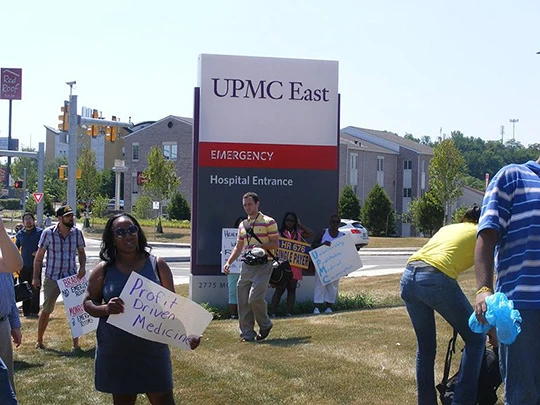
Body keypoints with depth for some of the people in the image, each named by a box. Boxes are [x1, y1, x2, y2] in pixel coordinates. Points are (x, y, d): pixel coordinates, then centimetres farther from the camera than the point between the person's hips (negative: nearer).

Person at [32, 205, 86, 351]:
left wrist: (82, 267, -8)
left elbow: (81, 252, 10)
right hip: (52, 278, -1)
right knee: (46, 311, 11)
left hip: (72, 278, 1)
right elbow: (39, 257, -3)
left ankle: (76, 343, 10)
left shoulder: (77, 233, -4)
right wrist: (36, 277, -5)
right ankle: (39, 340, 28)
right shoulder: (48, 233, -10)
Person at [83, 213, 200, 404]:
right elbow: (88, 302, 6)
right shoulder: (103, 270, 2)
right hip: (116, 353, 1)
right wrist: (105, 309, -17)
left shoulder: (157, 265, 1)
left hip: (153, 349, -1)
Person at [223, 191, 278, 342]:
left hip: (262, 266, -6)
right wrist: (228, 262, 10)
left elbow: (275, 244, -4)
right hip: (246, 266, 6)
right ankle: (247, 334, 11)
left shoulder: (268, 222, -1)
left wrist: (261, 246, -21)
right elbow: (238, 247, 23)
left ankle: (265, 325, 9)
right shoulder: (243, 225, 18)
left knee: (255, 298, -17)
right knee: (243, 301, 2)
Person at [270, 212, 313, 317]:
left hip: (295, 265, 4)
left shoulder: (298, 233, 14)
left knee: (292, 289, 5)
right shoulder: (280, 233, 4)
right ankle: (272, 312, -5)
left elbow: (310, 233, 1)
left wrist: (300, 224, 7)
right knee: (280, 289, -7)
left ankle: (288, 312, 8)